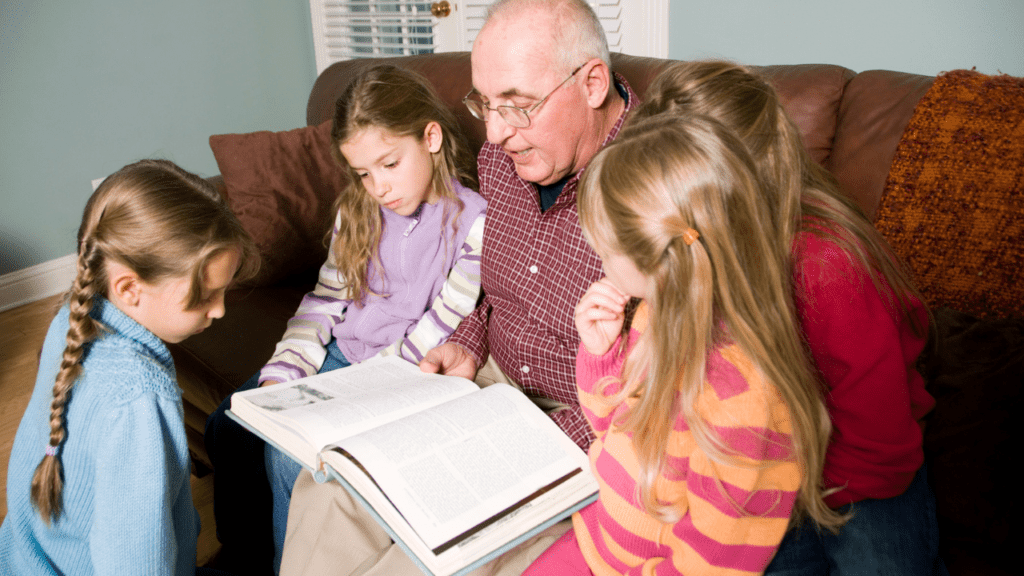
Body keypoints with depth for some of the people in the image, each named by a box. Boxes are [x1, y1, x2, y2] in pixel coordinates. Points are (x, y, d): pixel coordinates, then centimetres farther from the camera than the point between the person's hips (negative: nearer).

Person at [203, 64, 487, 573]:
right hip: (338, 355, 7)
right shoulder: (357, 209, 4)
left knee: (288, 453, -20)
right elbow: (325, 300, 6)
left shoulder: (472, 222, -16)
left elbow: (438, 333, -16)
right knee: (228, 426, -1)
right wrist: (280, 376, -7)